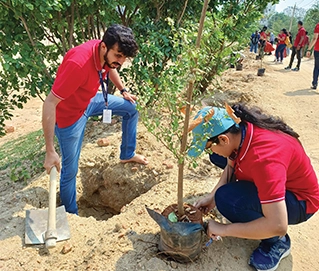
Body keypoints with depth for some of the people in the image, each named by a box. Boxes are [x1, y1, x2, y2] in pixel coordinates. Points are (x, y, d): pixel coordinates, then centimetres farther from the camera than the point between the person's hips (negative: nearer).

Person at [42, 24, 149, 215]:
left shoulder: (107, 53, -15)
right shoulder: (78, 64, -39)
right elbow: (49, 104, -37)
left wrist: (124, 91, 15)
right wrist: (50, 152, -36)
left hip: (89, 100, 8)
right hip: (69, 114, -7)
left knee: (132, 108, 13)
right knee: (70, 169, 3)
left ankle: (127, 155, 31)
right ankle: (71, 213, 28)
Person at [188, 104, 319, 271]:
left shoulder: (263, 157, -40)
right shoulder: (238, 130, -16)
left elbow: (277, 226, -40)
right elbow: (230, 166, 4)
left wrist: (224, 229, -29)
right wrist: (212, 196, -8)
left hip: (299, 200, -8)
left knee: (227, 199, -33)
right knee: (217, 157, 6)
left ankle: (277, 241, -6)